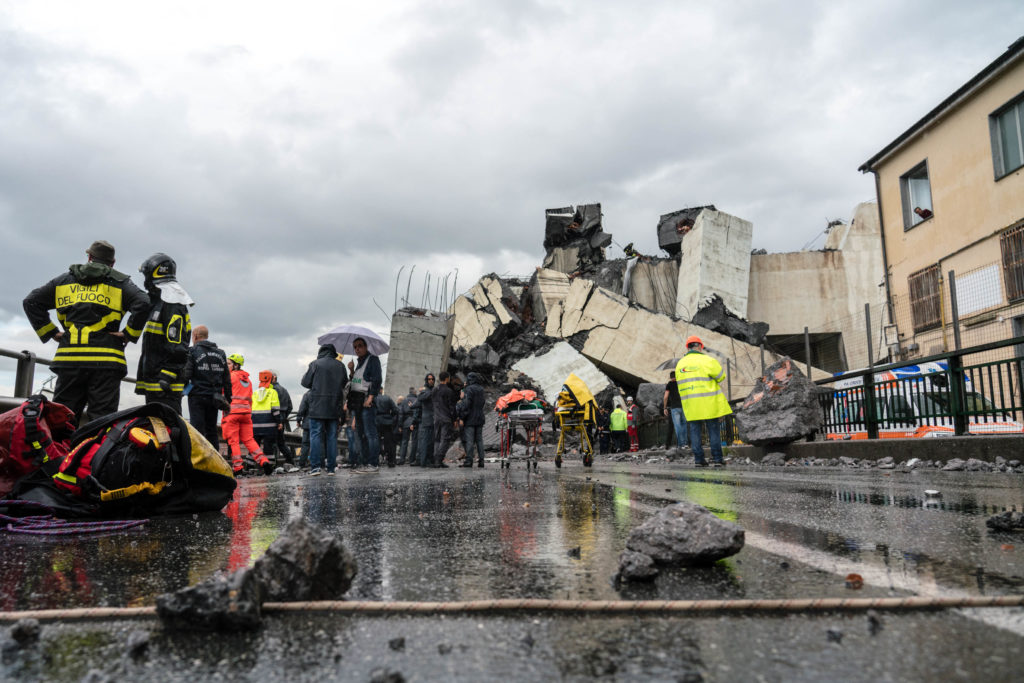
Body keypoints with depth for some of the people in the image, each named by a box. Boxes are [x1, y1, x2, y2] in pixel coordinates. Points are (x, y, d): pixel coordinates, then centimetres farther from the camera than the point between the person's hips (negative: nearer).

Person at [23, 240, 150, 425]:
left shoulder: (65, 280, 18)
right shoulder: (120, 282, 7)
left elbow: (31, 302, 16)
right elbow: (142, 304, -10)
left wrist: (51, 333, 13)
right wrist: (129, 334, -2)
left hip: (69, 357, 3)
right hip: (105, 359, -3)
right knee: (101, 420, -4)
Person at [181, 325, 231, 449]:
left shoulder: (192, 351, -3)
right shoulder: (220, 353, 13)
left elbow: (186, 375, -12)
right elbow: (227, 379, 13)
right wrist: (228, 400, 17)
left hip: (197, 397, -5)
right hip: (214, 398, 5)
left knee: (198, 430, -4)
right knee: (212, 430, 11)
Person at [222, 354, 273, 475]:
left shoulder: (230, 376, -1)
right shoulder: (248, 379, 20)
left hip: (232, 411, -6)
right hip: (246, 412, 6)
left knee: (233, 440, -1)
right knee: (248, 439, 10)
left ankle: (237, 467, -3)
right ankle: (263, 461, -1)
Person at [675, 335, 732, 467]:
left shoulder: (680, 364, 9)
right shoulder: (708, 361, -8)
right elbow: (721, 377, -1)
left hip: (690, 406, 4)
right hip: (708, 403, -4)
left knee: (695, 430, 7)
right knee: (713, 429, 4)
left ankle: (698, 459, 5)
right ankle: (717, 458, 4)